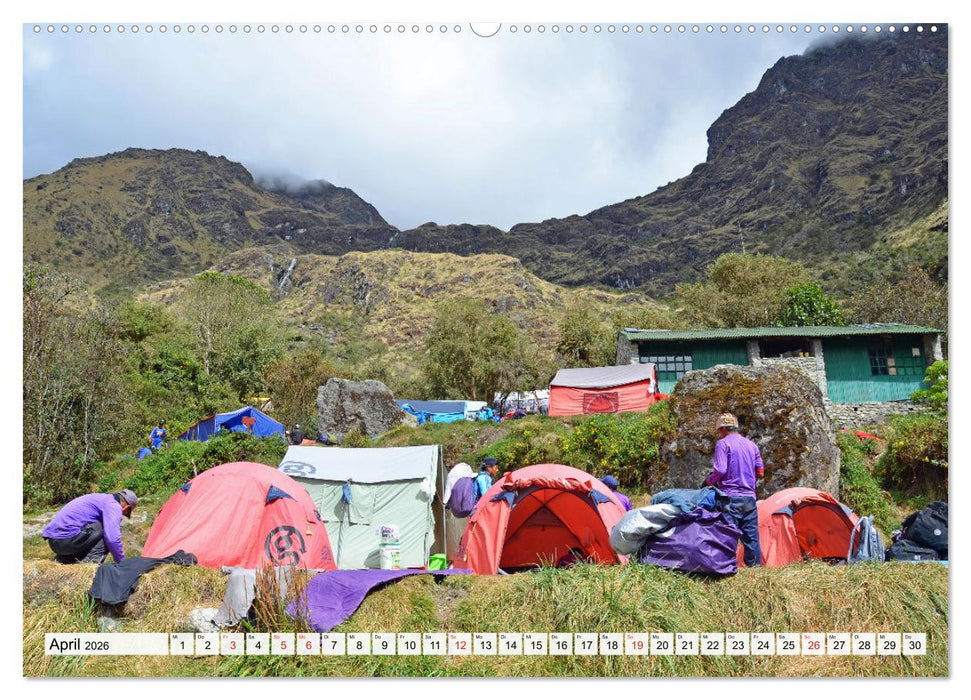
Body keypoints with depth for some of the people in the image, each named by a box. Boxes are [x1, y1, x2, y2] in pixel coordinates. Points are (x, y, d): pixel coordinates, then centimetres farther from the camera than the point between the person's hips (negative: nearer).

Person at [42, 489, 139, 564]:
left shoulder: (103, 498, 21)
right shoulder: (113, 505, -8)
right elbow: (113, 539, -19)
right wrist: (122, 563, -4)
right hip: (67, 538, -10)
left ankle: (64, 559, 13)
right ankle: (90, 563, -11)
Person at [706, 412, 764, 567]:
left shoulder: (723, 443, -5)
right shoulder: (752, 445, 15)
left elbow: (720, 470, -15)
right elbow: (760, 472, 15)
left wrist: (709, 482, 1)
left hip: (730, 498, -6)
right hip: (750, 498, 6)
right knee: (751, 536, 12)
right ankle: (755, 565, 18)